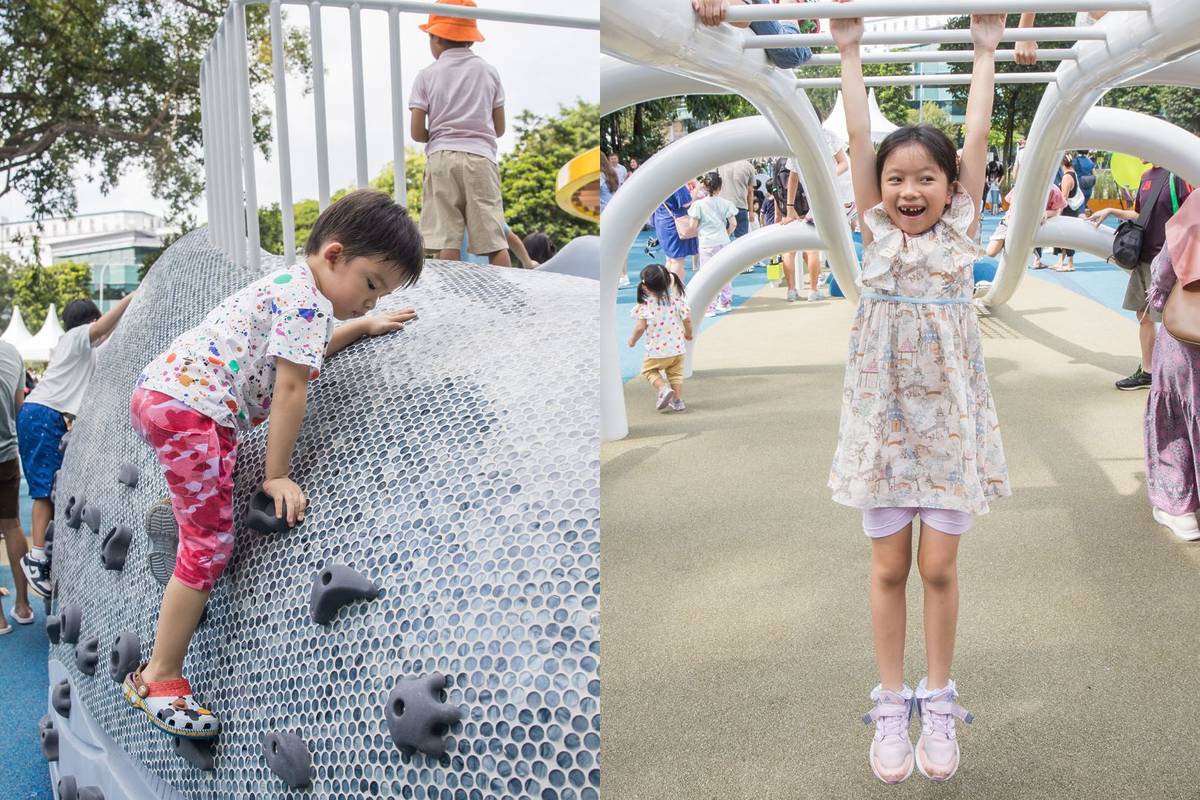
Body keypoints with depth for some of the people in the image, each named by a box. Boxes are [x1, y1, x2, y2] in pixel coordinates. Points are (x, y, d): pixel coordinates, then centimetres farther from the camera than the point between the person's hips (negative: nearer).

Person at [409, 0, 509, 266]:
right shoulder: (488, 71, 11)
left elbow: (417, 133, 2)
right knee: (495, 241, -2)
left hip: (442, 157, -1)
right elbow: (499, 128, 13)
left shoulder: (427, 75, 6)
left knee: (446, 243, -4)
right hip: (481, 157, 1)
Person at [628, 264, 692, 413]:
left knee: (649, 369, 19)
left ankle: (663, 389, -4)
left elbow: (640, 328, -19)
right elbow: (687, 319, -1)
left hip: (657, 350, -4)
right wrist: (688, 334, 19)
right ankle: (678, 401, 19)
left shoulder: (646, 304, -18)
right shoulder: (676, 298, -5)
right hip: (677, 347, 4)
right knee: (675, 373, 22)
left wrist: (632, 340, 0)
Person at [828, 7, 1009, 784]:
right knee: (890, 567, 6)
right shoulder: (875, 233, 1)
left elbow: (977, 137, -2)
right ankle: (892, 703, 20)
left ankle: (938, 701, 20)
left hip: (949, 416, 0)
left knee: (938, 566, 3)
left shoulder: (962, 231, 0)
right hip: (884, 416, 1)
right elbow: (858, 138, -2)